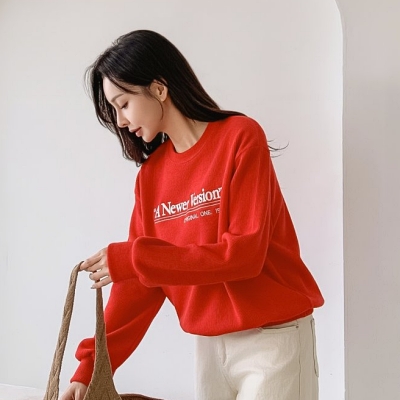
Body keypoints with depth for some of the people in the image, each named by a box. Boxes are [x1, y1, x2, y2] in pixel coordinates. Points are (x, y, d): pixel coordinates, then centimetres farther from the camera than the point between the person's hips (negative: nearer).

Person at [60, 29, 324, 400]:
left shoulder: (240, 137, -12)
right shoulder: (151, 173, 3)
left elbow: (244, 253, -19)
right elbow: (140, 282, 3)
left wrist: (132, 259, -19)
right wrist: (90, 367, -2)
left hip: (272, 338, -5)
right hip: (209, 345, 5)